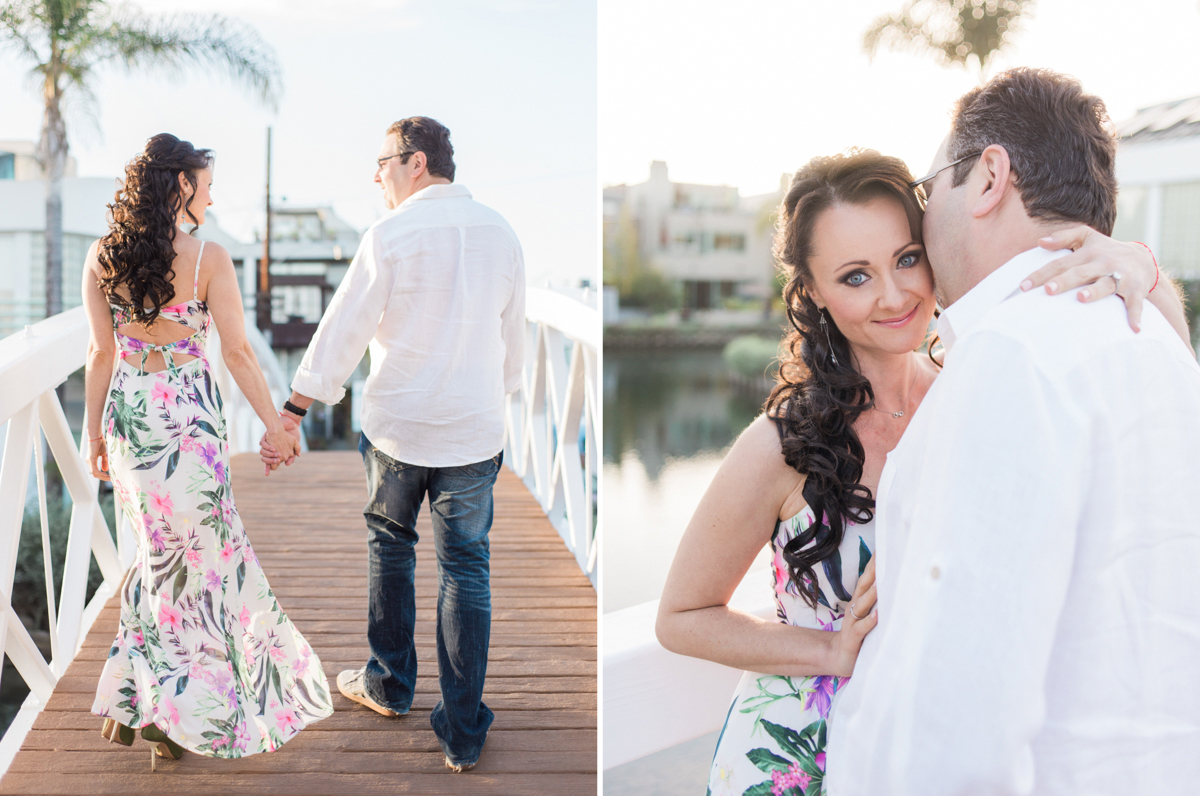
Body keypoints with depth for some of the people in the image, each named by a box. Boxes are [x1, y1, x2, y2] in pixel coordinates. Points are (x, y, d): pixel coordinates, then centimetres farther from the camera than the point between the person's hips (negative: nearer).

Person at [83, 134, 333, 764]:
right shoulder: (208, 257, -12)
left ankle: (132, 704, 26)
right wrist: (275, 425, 0)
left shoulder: (102, 256, 1)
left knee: (162, 551, 19)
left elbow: (101, 352, 5)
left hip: (126, 411, 5)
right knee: (195, 555, 8)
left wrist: (95, 430, 12)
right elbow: (237, 352, -9)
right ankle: (172, 712, 15)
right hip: (187, 416, -5)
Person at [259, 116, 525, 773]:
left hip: (397, 427, -2)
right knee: (465, 570, 6)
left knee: (390, 546, 20)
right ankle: (462, 734, 8)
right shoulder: (500, 232, 3)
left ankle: (389, 685, 34)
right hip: (476, 429, 3)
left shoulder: (391, 233, -10)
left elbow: (343, 328, -11)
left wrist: (292, 412, -5)